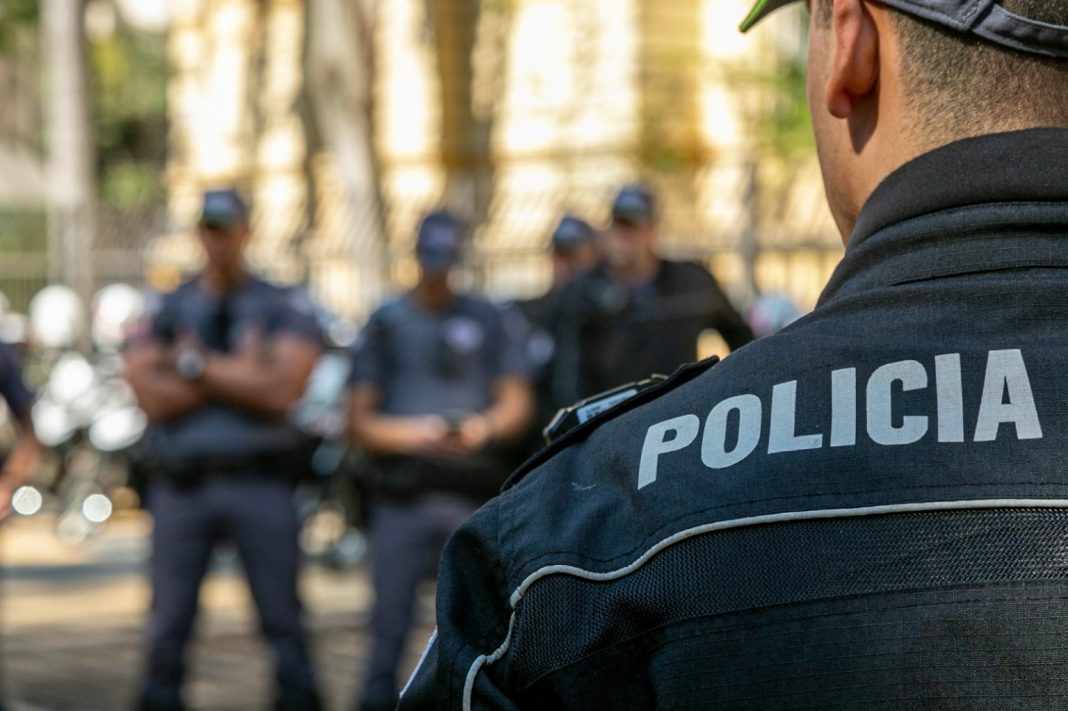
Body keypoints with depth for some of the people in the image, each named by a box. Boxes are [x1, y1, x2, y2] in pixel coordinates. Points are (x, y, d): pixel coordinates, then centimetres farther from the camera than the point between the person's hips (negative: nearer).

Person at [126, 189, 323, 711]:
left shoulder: (284, 307, 6)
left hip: (260, 484, -1)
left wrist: (195, 364, -5)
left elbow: (281, 389, -8)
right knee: (168, 623, 4)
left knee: (284, 618, 1)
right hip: (181, 485, 1)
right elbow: (153, 398, -4)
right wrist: (240, 372, -8)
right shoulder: (165, 309, 10)